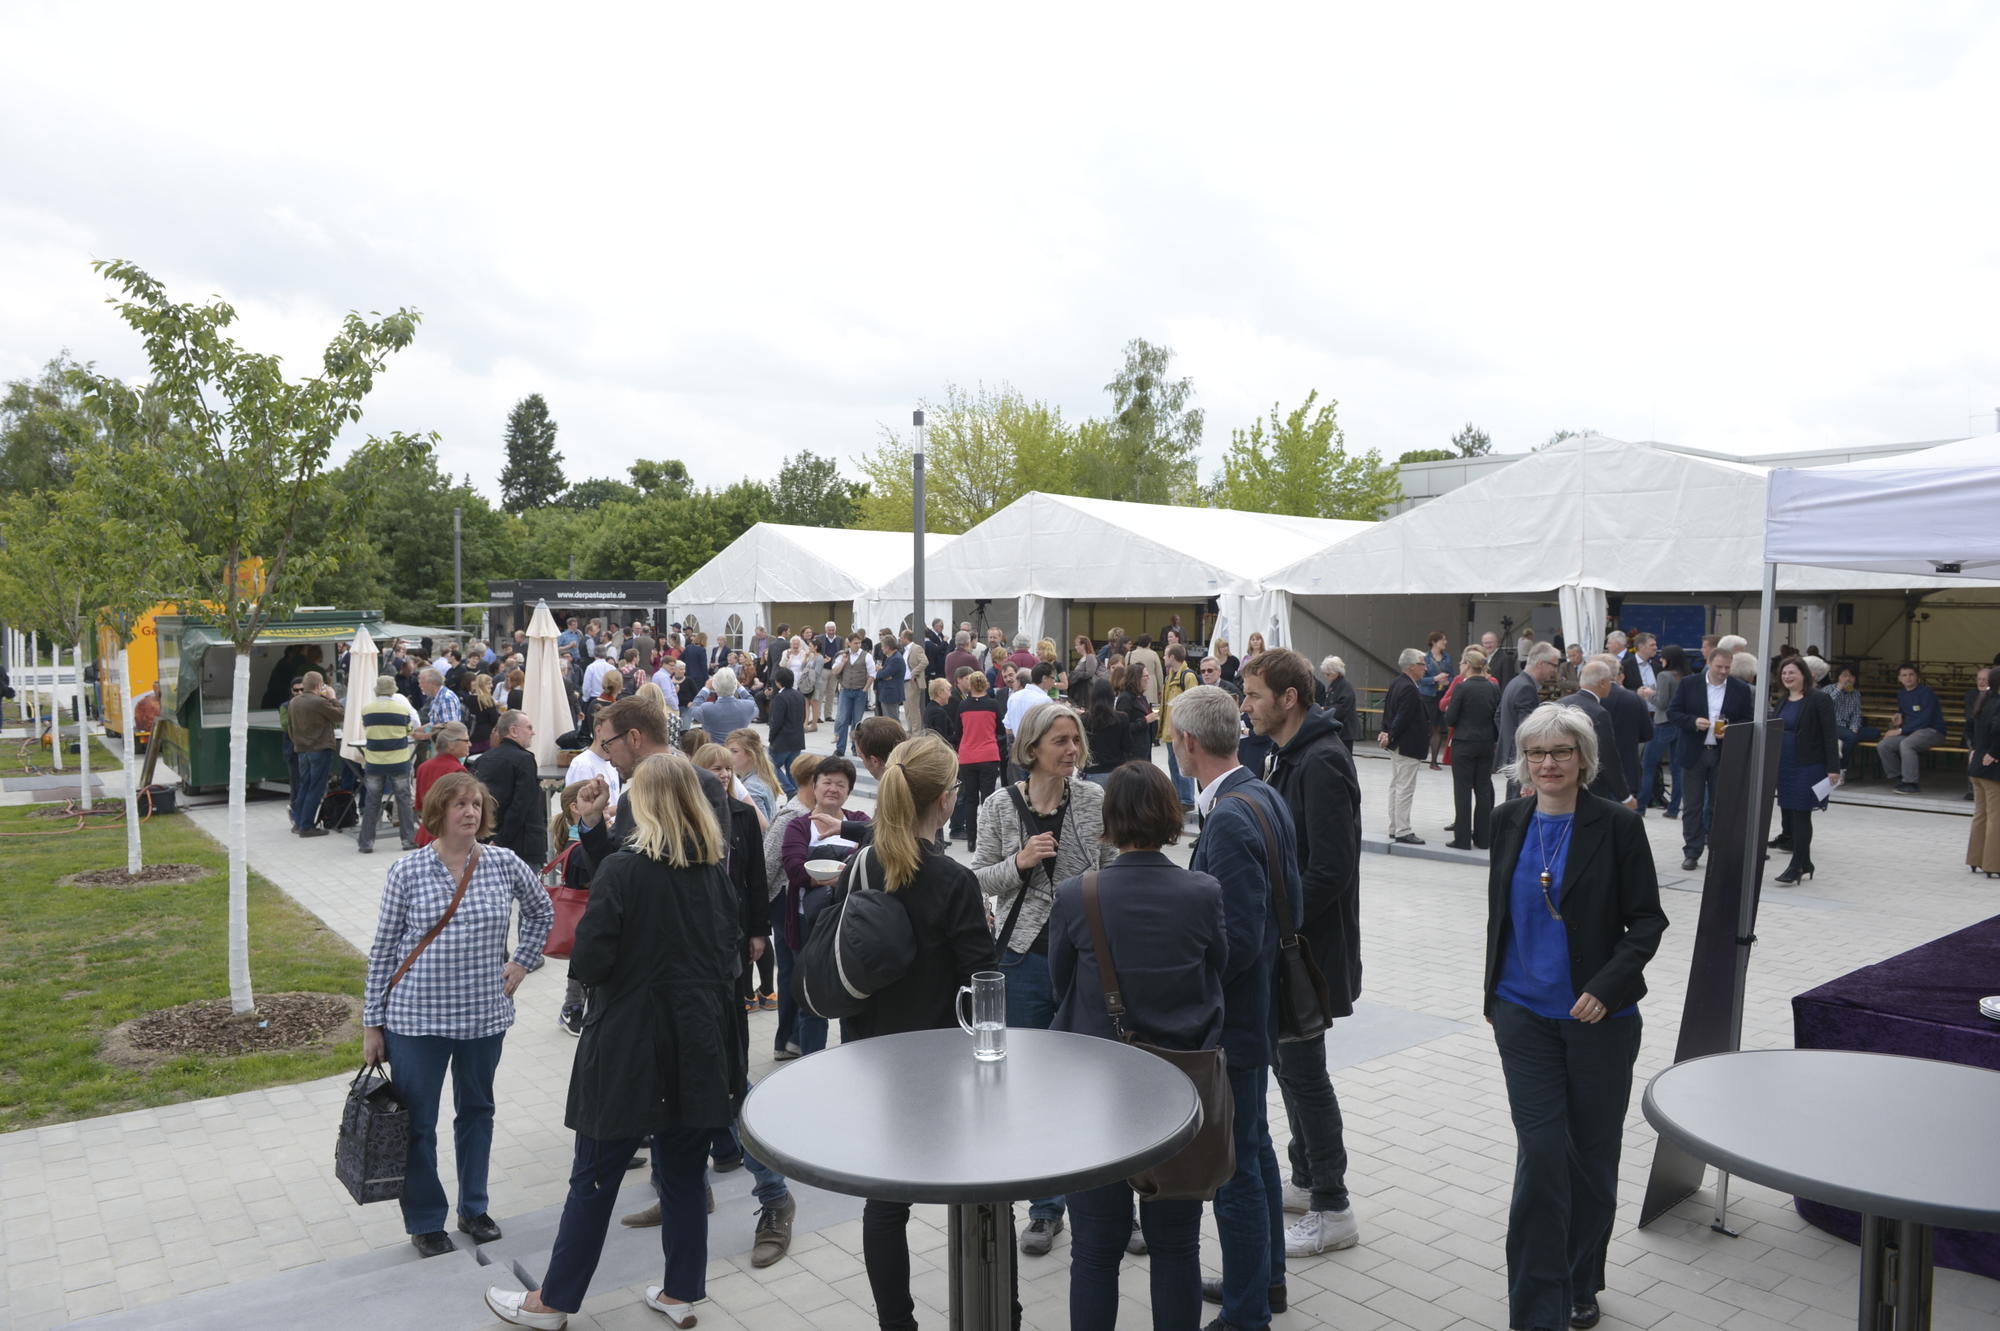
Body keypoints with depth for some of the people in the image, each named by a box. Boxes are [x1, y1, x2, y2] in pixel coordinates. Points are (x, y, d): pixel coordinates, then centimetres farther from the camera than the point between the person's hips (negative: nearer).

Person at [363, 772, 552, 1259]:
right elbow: (383, 949, -3)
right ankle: (425, 1221, 26)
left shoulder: (505, 864, -5)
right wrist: (372, 1023, -2)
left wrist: (522, 962, 6)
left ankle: (474, 1208, 34)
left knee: (477, 1110, 17)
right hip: (417, 1017, -2)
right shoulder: (407, 871, -9)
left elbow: (541, 912, 14)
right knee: (418, 1122, 7)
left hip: (485, 1014, 2)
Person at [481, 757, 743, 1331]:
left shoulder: (622, 871, -16)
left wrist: (627, 965, 5)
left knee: (595, 1178, 9)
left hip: (629, 1047, -4)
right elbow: (732, 951, 9)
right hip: (701, 1046, 5)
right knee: (685, 1174, 16)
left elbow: (588, 963, -16)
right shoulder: (716, 873, 0)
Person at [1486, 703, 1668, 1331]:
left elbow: (1648, 920, -5)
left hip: (1598, 1019, -1)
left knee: (1592, 1156, 12)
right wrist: (1495, 996, 15)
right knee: (1541, 1155, -4)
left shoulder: (1617, 825, -8)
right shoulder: (1510, 820, 2)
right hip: (1525, 1016, 2)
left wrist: (1606, 986, -18)